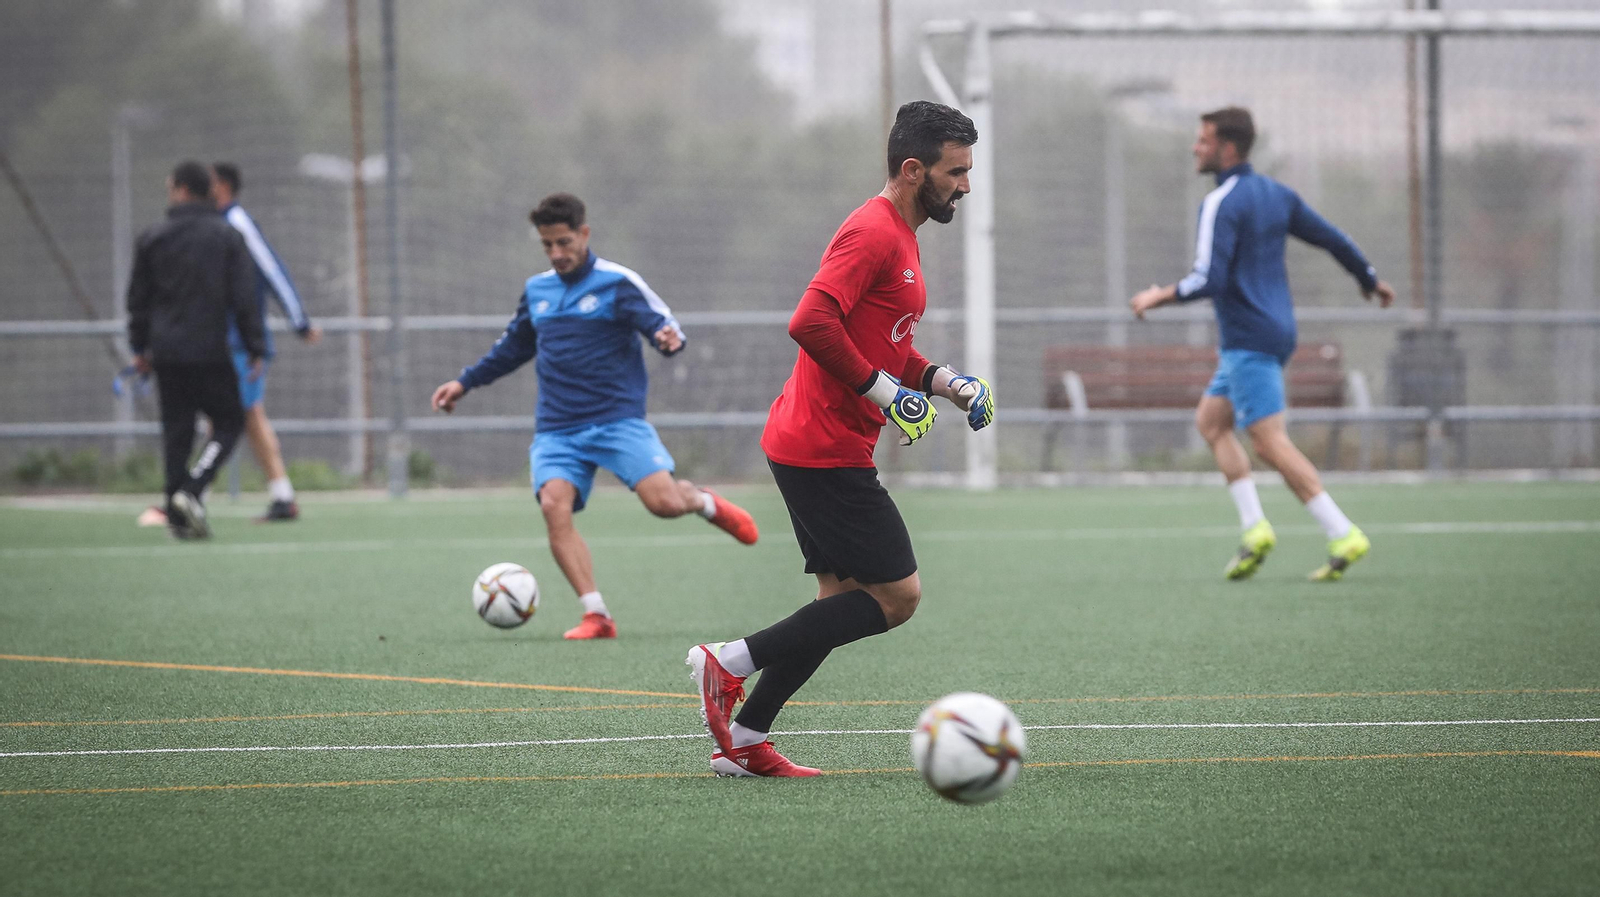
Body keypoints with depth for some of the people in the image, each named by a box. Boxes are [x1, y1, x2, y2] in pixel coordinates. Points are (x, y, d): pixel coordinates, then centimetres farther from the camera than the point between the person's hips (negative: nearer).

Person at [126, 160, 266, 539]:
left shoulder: (152, 239, 3)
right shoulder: (227, 237, -2)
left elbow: (138, 298, 9)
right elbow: (244, 299, -4)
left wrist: (140, 346, 20)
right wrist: (255, 349, 1)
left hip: (166, 352, 3)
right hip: (211, 351, -3)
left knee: (176, 430, 9)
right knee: (229, 422, 6)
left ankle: (178, 513, 5)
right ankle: (191, 490, -15)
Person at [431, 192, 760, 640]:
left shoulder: (618, 283, -3)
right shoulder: (536, 291, 14)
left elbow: (661, 323, -9)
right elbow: (513, 348, 30)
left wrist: (668, 338, -33)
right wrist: (465, 382, 27)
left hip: (618, 419, -4)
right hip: (557, 430, 4)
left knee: (664, 501, -21)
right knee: (554, 507, -21)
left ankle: (705, 501, 18)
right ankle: (596, 616, -19)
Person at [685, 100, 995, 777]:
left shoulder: (899, 237, 18)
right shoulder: (872, 233, -16)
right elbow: (812, 323, -27)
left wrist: (944, 383, 13)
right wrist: (884, 390, -21)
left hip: (807, 447, 11)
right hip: (826, 449, -11)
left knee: (844, 602, 12)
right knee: (897, 595, -8)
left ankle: (742, 744, 12)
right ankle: (729, 664, -7)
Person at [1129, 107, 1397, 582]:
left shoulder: (1220, 204, -15)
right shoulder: (1275, 193, 11)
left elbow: (1209, 280, -23)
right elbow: (1332, 238, 17)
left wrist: (1159, 296, -8)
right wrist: (1371, 280, 32)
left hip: (1248, 340, -10)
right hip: (1276, 331, 10)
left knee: (1272, 444, -10)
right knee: (1210, 421, 16)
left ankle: (1343, 535, -14)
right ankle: (1253, 527, 6)